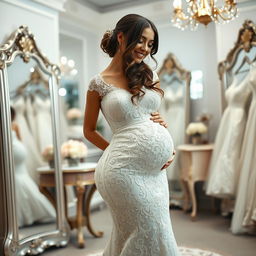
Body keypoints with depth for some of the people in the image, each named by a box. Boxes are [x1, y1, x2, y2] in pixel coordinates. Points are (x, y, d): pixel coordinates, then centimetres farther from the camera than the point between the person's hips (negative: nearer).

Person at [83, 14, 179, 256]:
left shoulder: (149, 76, 10)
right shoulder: (100, 83, -2)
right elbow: (89, 130, 8)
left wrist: (168, 149, 5)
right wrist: (117, 152, 1)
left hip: (155, 169, 5)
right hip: (125, 169, -5)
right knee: (151, 233, 3)